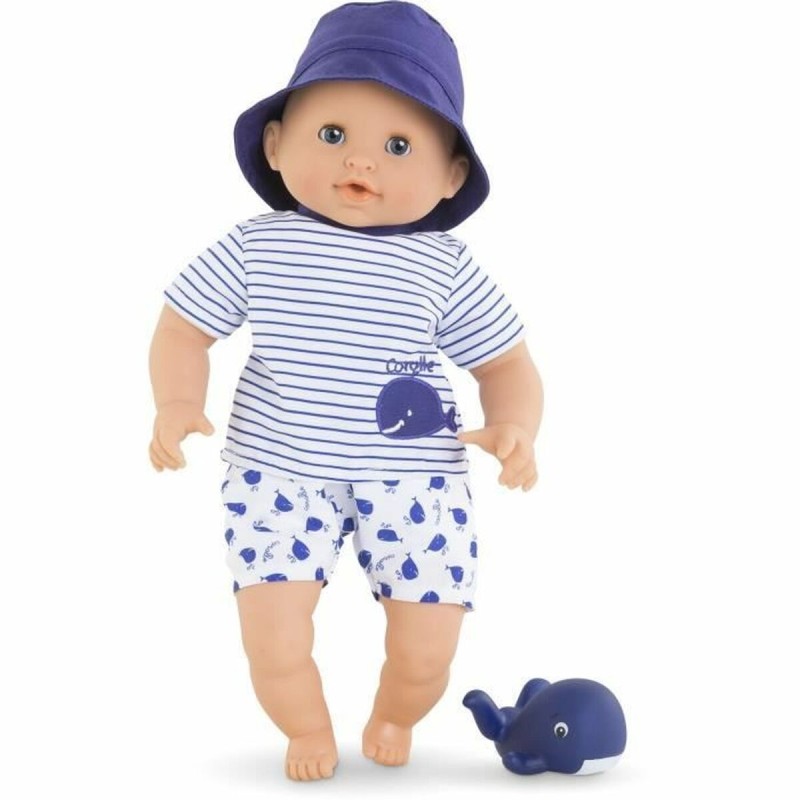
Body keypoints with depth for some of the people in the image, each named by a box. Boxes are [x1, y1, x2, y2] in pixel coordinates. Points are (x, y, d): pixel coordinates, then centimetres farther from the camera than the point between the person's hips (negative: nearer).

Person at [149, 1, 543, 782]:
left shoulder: (446, 268, -6)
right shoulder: (256, 248, -6)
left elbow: (506, 363, 2)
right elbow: (183, 327, 3)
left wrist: (514, 427, -17)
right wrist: (178, 403, -15)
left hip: (413, 478, 0)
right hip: (278, 471, 0)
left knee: (426, 650, 1)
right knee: (272, 639, -8)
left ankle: (391, 722, 38)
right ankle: (309, 733, 27)